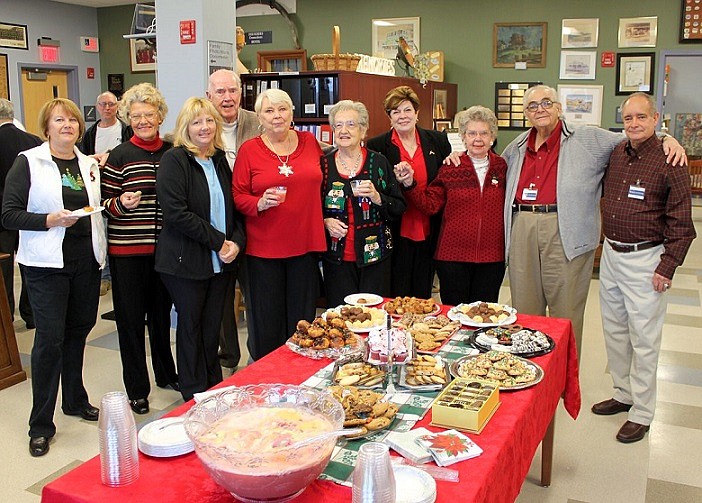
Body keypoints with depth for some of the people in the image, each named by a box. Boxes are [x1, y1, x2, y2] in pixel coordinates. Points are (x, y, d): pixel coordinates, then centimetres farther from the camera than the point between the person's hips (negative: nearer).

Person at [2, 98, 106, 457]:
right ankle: (41, 424, 7)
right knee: (50, 337, -5)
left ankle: (75, 400, 34)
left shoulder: (89, 165, 13)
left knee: (78, 330, 15)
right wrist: (50, 220, -20)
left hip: (86, 261, 5)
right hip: (46, 264, -5)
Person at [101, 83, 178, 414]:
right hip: (127, 250, -3)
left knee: (162, 312, 16)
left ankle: (166, 374, 36)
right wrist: (121, 203, -21)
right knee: (131, 318, 4)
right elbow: (105, 203, -2)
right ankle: (137, 389, 18)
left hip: (164, 247, 3)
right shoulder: (120, 156, -4)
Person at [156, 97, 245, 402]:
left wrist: (236, 242, -3)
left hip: (221, 261, 5)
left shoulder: (219, 160, 11)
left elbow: (233, 206, 15)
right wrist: (218, 241, -17)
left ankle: (214, 386, 27)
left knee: (212, 325, 12)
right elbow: (176, 212, -19)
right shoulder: (174, 160, -9)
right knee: (191, 325, 6)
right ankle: (195, 397, 19)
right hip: (186, 260, -5)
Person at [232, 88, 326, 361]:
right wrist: (260, 203, -18)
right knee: (268, 321, 5)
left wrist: (327, 219, 10)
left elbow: (322, 184, 17)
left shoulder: (309, 142, 7)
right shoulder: (249, 149, 0)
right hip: (264, 248, -2)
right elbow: (238, 195, 0)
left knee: (303, 320, 8)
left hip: (306, 245, 2)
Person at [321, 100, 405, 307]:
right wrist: (325, 222, -7)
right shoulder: (324, 164, 4)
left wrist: (378, 198, -15)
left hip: (374, 257, 0)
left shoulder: (379, 162, 2)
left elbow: (399, 208, 3)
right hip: (337, 258, 1)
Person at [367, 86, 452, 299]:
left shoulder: (438, 141, 6)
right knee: (396, 296, 6)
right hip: (396, 235, -2)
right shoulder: (377, 146, -3)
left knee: (423, 296, 14)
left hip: (428, 233, 3)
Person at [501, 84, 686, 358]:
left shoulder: (588, 140, 6)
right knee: (525, 313, 10)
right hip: (522, 231, 4)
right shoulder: (518, 146, 18)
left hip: (566, 235, -4)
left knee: (565, 316, 1)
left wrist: (666, 138, -7)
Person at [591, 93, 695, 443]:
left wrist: (667, 267, -14)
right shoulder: (616, 153, 6)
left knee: (644, 338, 0)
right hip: (610, 253, 7)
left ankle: (642, 413, 13)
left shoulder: (669, 162, -12)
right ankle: (623, 394, 33)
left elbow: (681, 222, -10)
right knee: (614, 329, 16)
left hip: (645, 260, -7)